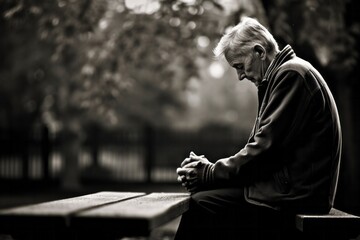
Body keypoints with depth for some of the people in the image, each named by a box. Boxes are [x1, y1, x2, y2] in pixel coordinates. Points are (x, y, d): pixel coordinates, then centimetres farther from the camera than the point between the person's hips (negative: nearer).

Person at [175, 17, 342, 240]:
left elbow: (266, 147, -18)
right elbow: (265, 146, 15)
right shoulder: (289, 72, 21)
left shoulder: (291, 73, -11)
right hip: (293, 186, 10)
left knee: (201, 204, -16)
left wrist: (210, 173, -8)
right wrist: (212, 168, 3)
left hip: (295, 192, -10)